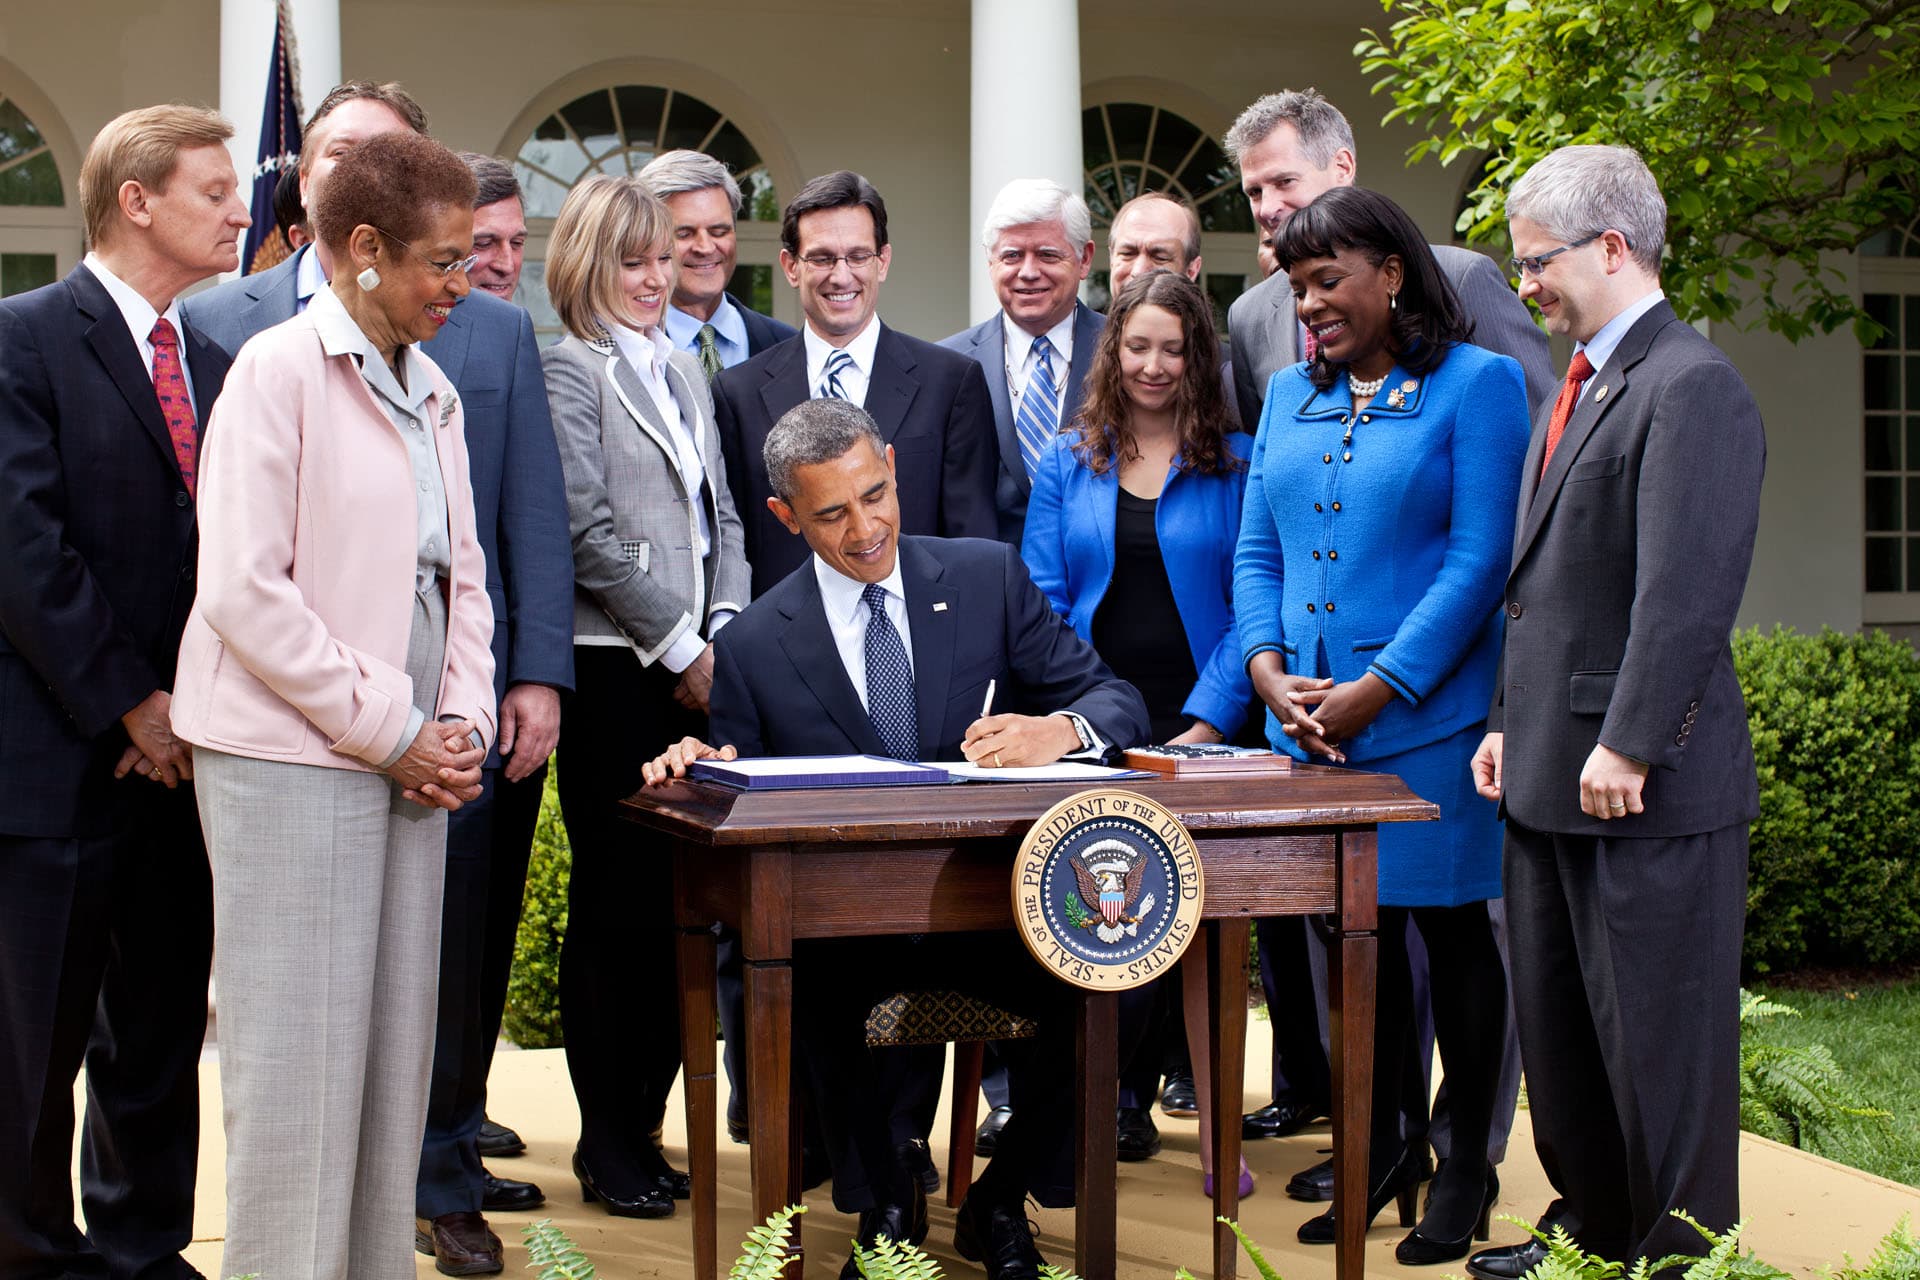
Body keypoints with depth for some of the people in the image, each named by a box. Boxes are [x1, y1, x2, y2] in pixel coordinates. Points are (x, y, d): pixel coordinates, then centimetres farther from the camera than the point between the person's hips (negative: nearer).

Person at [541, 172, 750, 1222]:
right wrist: (681, 648, -9)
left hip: (695, 671, 6)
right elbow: (588, 532, -10)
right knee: (616, 904, -2)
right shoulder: (568, 370, -3)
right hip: (615, 672, -6)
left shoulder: (685, 372, 20)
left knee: (679, 899, 6)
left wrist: (727, 629, 4)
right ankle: (607, 1139, 8)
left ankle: (644, 1121, 16)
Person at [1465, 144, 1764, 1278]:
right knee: (1559, 1026, 16)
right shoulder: (1582, 386, 17)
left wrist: (1627, 744, -21)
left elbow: (1689, 588, -21)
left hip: (1647, 782, -9)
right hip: (1555, 774, 10)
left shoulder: (1693, 388, -15)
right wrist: (1511, 720, 17)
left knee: (1659, 1040, 1)